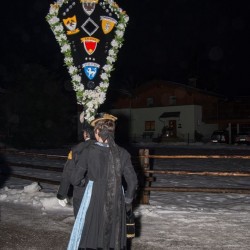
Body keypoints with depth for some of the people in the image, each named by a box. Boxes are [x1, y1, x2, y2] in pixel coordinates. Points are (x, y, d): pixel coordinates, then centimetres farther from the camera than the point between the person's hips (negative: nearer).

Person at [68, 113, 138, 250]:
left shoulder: (88, 152, -8)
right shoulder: (122, 153, -4)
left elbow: (76, 180, 0)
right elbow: (132, 181, -2)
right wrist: (127, 201, 13)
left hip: (94, 203, -2)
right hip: (116, 205, 2)